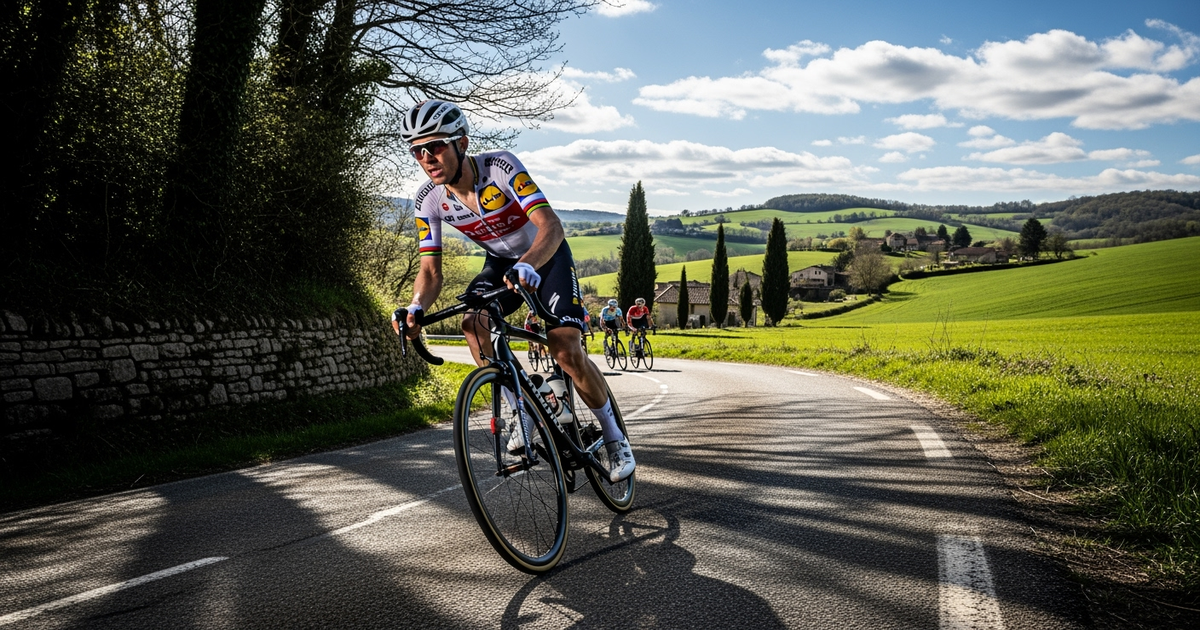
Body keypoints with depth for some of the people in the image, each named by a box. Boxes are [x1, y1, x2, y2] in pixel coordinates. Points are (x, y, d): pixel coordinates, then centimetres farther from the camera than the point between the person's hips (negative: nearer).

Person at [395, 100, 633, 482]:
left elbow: (551, 225, -40)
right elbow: (431, 269, -15)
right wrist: (416, 308, -37)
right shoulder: (429, 201, -17)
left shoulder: (500, 167, -30)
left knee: (565, 351, -19)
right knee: (472, 321, -27)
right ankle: (522, 412, -9)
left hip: (547, 257, -4)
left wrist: (528, 265, -60)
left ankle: (614, 437, 2)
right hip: (500, 262, 4)